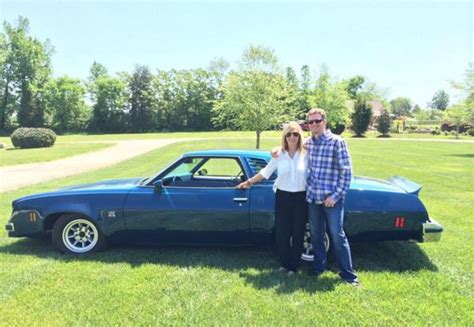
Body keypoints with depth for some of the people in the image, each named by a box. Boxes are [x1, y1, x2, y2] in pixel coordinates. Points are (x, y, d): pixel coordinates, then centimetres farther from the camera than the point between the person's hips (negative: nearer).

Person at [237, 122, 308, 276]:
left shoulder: (306, 155, -3)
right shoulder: (278, 155, -1)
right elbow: (265, 172, 10)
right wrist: (249, 182, 15)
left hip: (300, 198, -1)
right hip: (282, 197, 1)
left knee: (298, 233, 7)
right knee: (281, 233, 5)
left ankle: (293, 266, 23)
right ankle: (284, 263, 25)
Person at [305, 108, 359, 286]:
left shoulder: (337, 142, -9)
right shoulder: (307, 143, 6)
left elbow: (347, 171, -11)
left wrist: (336, 195, -15)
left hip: (331, 198, -5)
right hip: (312, 197, 5)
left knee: (337, 236, -1)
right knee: (316, 235, 14)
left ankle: (348, 273, 11)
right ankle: (319, 267, 30)